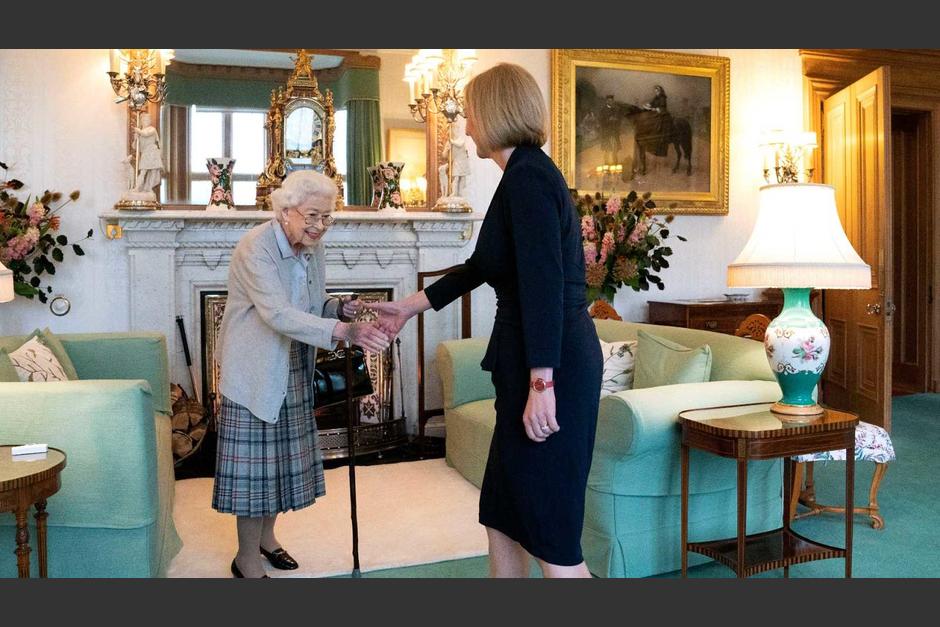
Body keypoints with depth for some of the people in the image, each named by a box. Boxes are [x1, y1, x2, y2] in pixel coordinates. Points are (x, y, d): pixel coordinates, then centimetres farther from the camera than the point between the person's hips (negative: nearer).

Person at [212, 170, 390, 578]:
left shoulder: (313, 247, 4)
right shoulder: (255, 248, -21)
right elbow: (279, 314, -33)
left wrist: (341, 307, -10)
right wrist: (344, 331, -43)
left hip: (293, 371, 7)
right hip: (255, 371, -7)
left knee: (282, 456, 16)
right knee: (255, 459, 0)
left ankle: (266, 535, 35)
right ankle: (248, 560, 16)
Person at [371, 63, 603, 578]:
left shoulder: (527, 175, -13)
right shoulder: (527, 174, 18)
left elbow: (544, 284, -23)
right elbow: (480, 265, 26)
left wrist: (542, 383, -25)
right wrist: (410, 307, 31)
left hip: (552, 366, -10)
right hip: (532, 366, 10)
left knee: (550, 535, -1)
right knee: (502, 516, 18)